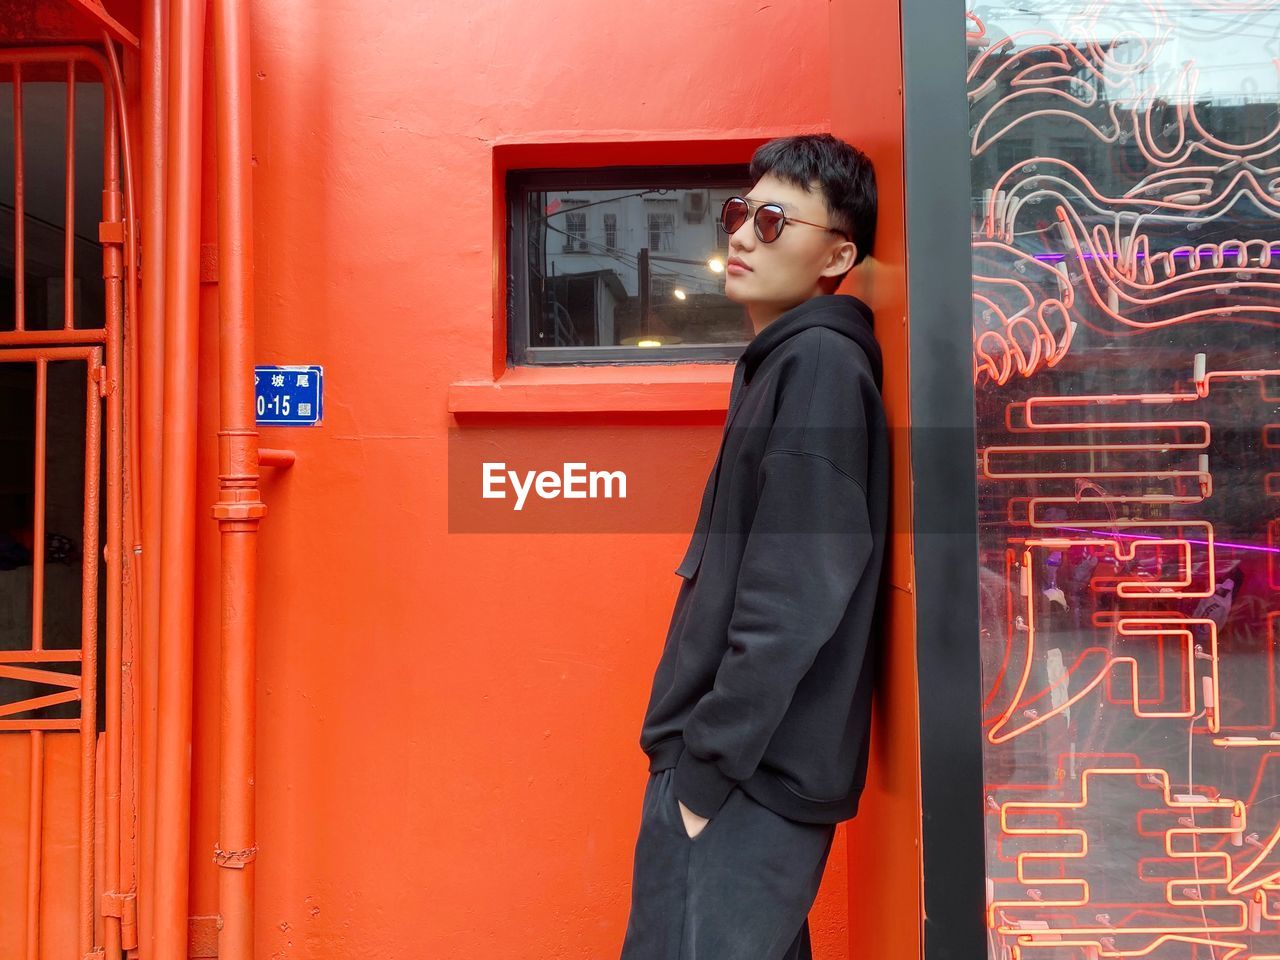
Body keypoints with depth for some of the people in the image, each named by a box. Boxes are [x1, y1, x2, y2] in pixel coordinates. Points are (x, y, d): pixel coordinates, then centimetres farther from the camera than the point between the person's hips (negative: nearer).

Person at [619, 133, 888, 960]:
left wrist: (708, 767, -17)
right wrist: (699, 753, 15)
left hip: (748, 773, -9)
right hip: (737, 761, 9)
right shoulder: (782, 363, 14)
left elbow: (792, 599, -21)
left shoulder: (820, 365, -14)